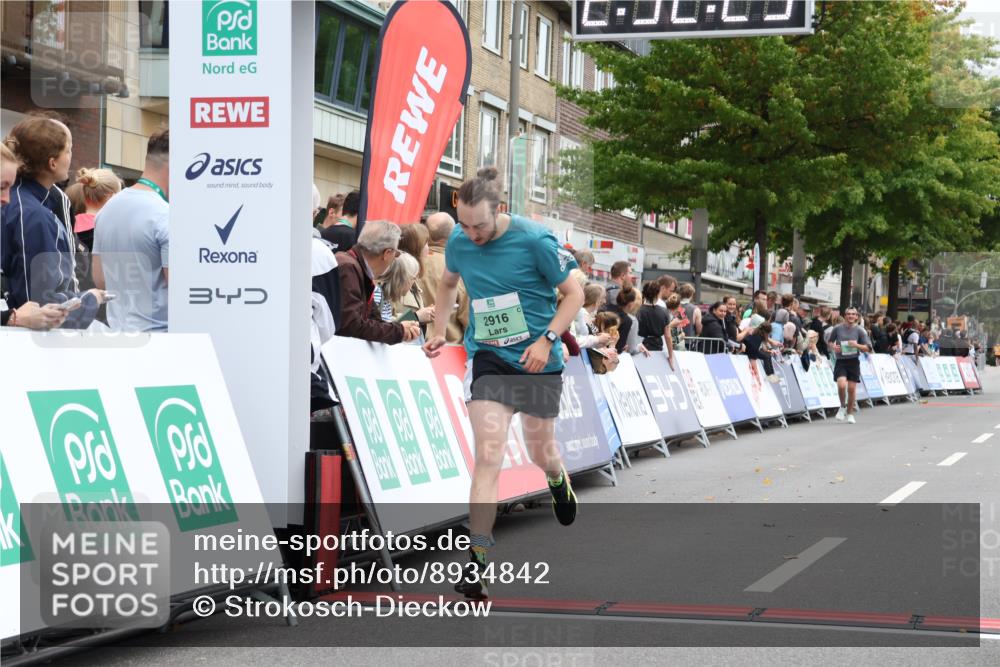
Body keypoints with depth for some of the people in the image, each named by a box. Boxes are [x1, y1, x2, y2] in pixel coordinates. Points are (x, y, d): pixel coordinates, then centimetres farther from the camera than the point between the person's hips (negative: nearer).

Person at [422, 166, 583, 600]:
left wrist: (546, 339, -17)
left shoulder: (534, 240, -15)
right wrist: (438, 332, 12)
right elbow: (448, 283, 20)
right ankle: (476, 564, -14)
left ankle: (558, 480, 53)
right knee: (488, 455, -13)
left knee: (541, 454, 12)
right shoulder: (458, 242, -3)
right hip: (488, 358, 2)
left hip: (537, 360, -1)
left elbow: (574, 293, -7)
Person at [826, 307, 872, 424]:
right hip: (840, 362, -1)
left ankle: (850, 413, 21)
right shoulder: (837, 329, 2)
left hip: (853, 361, 1)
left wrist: (856, 345, -15)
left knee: (852, 388, 2)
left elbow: (868, 348, 3)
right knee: (841, 385, -19)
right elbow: (829, 342, 15)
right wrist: (833, 346, -7)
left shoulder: (859, 330, 1)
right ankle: (842, 407, 9)